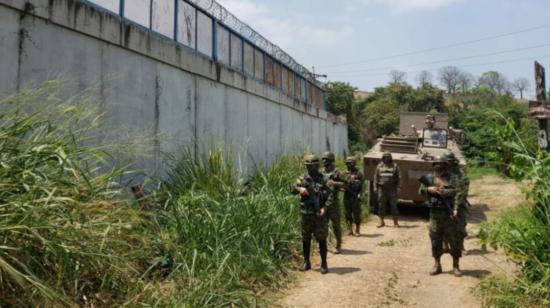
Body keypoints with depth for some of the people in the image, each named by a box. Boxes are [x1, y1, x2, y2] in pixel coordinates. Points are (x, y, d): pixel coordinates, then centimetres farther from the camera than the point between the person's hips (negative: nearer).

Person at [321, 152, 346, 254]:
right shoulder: (321, 172, 10)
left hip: (333, 202, -5)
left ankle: (338, 246, 9)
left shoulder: (335, 171, -6)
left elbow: (343, 184, -10)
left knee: (335, 224, 0)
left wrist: (334, 183, -23)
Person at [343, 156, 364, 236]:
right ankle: (350, 230, 16)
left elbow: (361, 185, -6)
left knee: (356, 215, 0)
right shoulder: (345, 173, 11)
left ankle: (357, 231, 9)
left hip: (355, 197, -5)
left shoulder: (358, 173, -3)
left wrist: (360, 195, -15)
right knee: (348, 215, 8)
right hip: (347, 196, 5)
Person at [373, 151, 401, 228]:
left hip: (392, 189, -1)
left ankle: (395, 222, 8)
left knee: (393, 205, 0)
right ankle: (381, 221, 10)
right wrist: (375, 186, 3)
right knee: (381, 205, 3)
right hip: (382, 188, 2)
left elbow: (399, 177, 2)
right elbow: (376, 177, 11)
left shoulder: (395, 166, 5)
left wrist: (398, 187, -6)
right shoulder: (379, 166, 10)